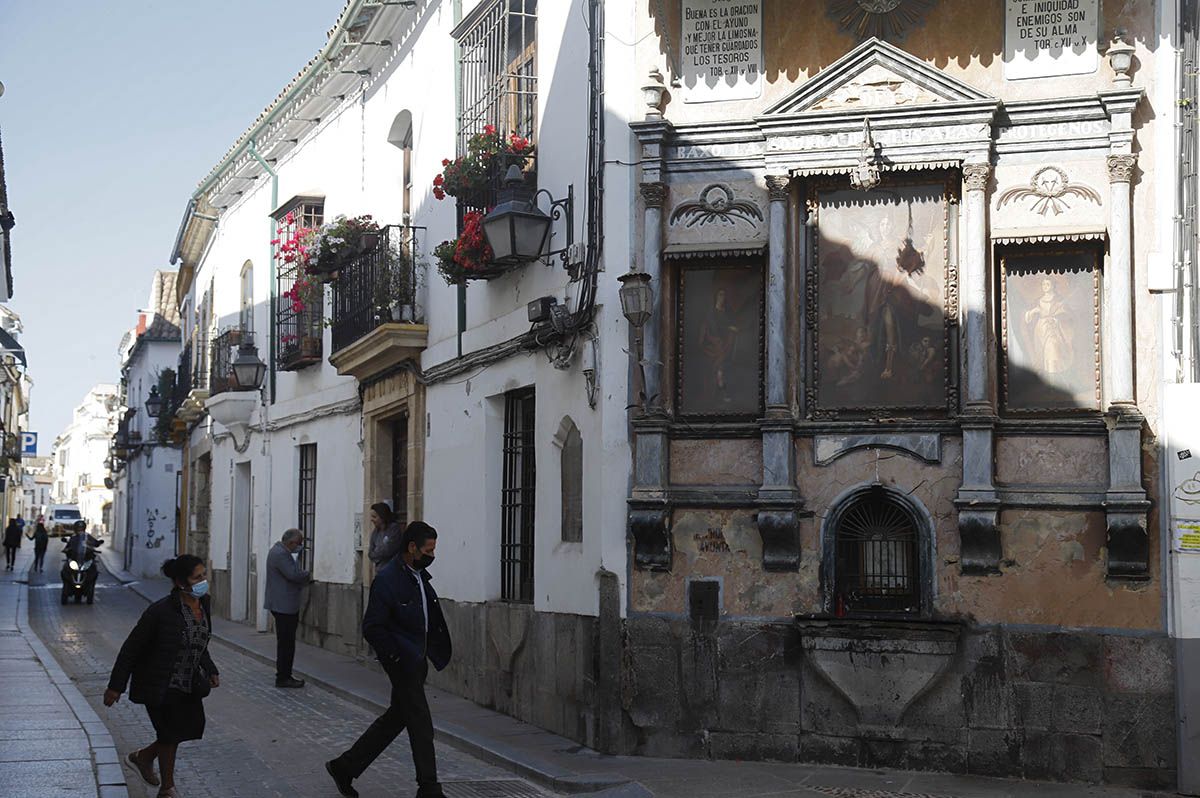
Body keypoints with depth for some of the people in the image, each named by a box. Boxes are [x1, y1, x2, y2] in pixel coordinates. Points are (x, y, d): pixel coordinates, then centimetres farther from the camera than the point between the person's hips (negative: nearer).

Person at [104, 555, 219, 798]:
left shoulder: (203, 606, -1)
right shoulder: (161, 611, -23)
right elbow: (132, 647, -16)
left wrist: (210, 670, 5)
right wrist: (116, 686, -14)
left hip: (190, 685, 7)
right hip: (161, 686, -7)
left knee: (191, 728, 9)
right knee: (171, 734, 2)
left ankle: (142, 757, 35)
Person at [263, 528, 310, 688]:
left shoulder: (280, 551, 16)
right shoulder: (280, 554, -19)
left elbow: (292, 574, 23)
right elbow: (293, 574, -25)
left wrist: (304, 578, 8)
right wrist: (307, 576, -7)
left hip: (284, 605, 11)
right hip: (284, 606, -11)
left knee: (286, 642, 15)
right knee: (286, 643, -6)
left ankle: (284, 675, 21)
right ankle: (283, 678, -3)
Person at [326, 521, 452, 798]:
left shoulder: (419, 576, 9)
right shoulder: (387, 580, -18)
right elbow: (372, 628, -18)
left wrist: (434, 652, 12)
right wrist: (396, 659, -20)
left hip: (417, 661, 9)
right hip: (403, 663, -9)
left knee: (396, 718, 16)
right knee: (420, 724, -4)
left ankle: (345, 767, 27)